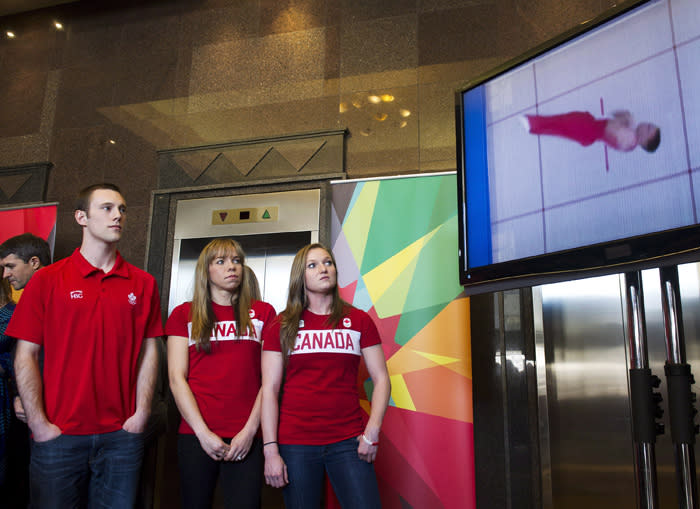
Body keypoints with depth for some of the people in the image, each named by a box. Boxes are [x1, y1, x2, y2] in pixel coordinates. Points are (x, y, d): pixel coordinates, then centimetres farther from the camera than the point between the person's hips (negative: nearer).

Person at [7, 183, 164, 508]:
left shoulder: (143, 284, 4)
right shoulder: (47, 280, -1)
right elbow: (26, 356, -2)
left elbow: (148, 352, 3)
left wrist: (141, 414, -4)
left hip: (122, 434, 2)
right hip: (58, 434, -1)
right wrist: (39, 424, -7)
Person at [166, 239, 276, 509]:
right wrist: (203, 432, -7)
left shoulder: (263, 313, 8)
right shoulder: (184, 314, 9)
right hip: (196, 433, 0)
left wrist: (250, 430, -6)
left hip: (246, 437, 0)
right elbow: (177, 378, 1)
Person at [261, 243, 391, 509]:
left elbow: (381, 379, 6)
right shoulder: (282, 327, 4)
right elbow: (269, 390, 0)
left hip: (348, 441, 1)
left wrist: (372, 432, -6)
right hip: (295, 443, 0)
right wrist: (270, 449, -6)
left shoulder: (359, 320, 7)